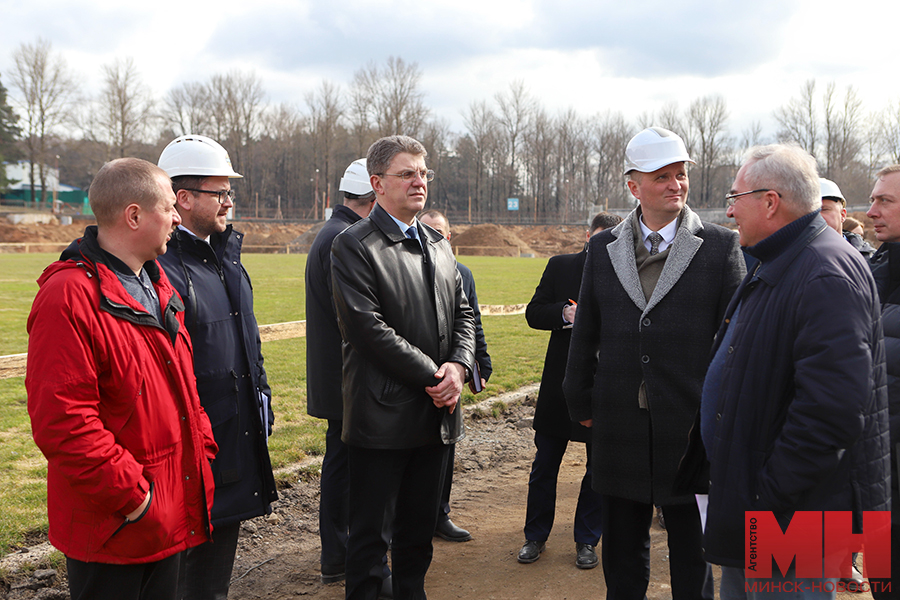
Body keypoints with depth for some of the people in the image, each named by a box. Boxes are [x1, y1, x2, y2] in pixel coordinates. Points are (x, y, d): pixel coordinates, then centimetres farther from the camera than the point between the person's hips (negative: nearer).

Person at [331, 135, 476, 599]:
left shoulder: (438, 244, 14)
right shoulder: (353, 246, -10)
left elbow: (462, 314, 14)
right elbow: (368, 327, -18)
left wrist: (459, 366, -6)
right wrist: (432, 376, -16)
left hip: (436, 413, 7)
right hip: (383, 417, -7)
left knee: (420, 526, 19)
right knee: (368, 532, 6)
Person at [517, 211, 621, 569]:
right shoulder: (560, 267, 2)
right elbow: (533, 313, -1)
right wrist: (565, 313, -18)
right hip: (560, 383, 1)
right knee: (544, 465, 10)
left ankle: (587, 541, 27)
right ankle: (536, 537, 26)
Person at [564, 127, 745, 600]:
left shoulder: (720, 246, -3)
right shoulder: (603, 248, 5)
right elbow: (585, 333, 10)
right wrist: (582, 404, 9)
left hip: (692, 430, -2)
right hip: (620, 428, 3)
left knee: (691, 556, 13)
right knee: (621, 555, 16)